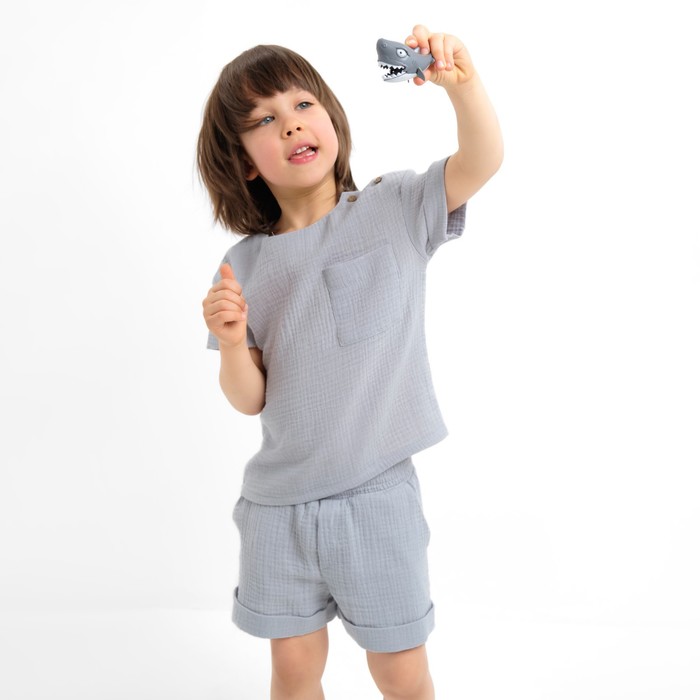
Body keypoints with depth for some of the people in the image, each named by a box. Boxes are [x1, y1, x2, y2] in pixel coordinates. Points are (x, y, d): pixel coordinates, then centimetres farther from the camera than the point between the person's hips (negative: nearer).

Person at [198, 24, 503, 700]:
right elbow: (249, 399, 0)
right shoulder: (244, 266, -1)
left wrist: (462, 82, -34)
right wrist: (232, 342, -20)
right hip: (278, 501, 2)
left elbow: (482, 161, -17)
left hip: (377, 492, -2)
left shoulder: (395, 209, -4)